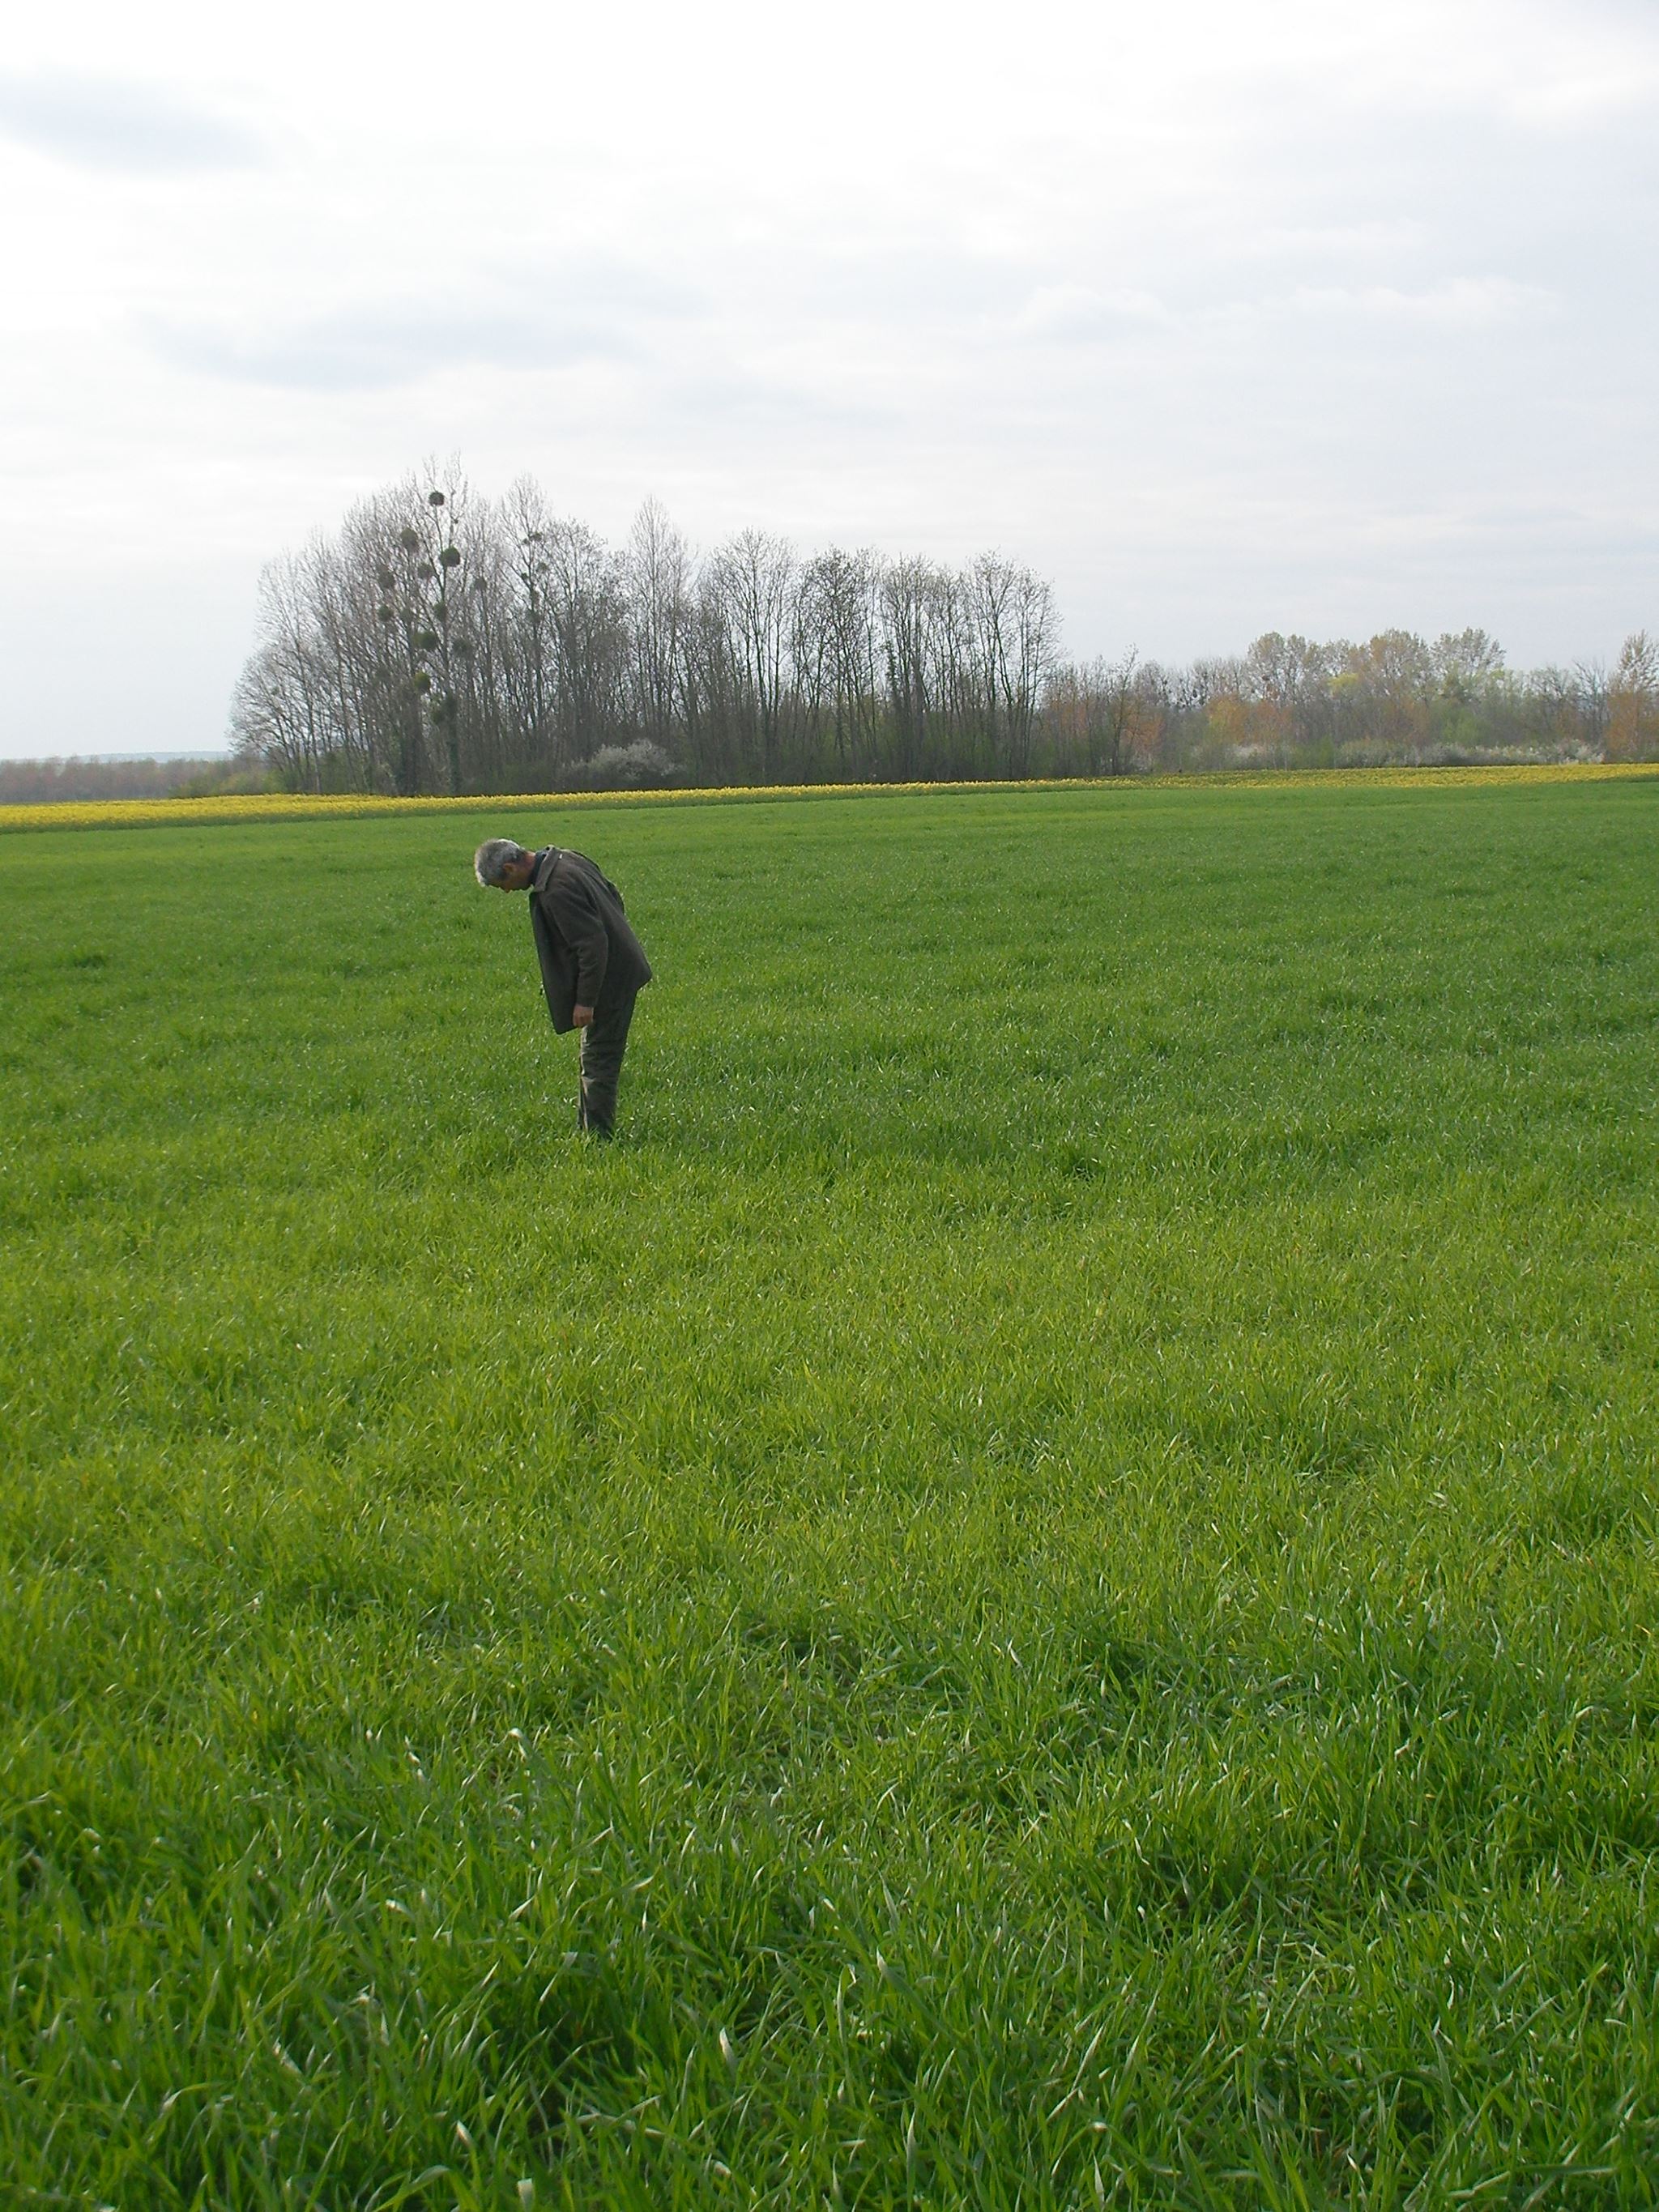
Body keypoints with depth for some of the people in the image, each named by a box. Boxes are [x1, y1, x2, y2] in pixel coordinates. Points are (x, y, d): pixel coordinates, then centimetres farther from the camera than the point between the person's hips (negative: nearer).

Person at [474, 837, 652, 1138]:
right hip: (620, 971, 10)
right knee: (597, 1060, 18)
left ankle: (598, 1137, 4)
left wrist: (585, 1000, -20)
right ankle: (586, 1129, 27)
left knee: (597, 1063, -2)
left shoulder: (556, 892, -26)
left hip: (608, 982, -10)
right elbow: (613, 896, 17)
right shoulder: (566, 860, 5)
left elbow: (592, 944, -27)